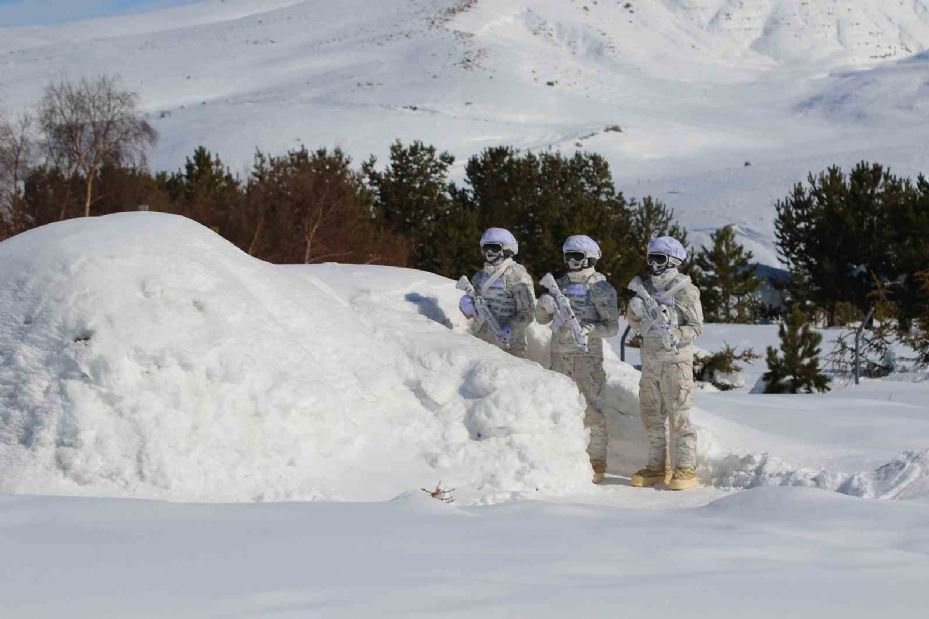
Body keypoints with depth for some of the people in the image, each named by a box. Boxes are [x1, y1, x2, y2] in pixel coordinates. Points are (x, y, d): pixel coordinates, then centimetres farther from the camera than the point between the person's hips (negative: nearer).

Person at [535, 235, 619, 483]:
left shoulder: (600, 288, -2)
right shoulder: (560, 284, 13)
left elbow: (612, 326, -6)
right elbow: (542, 319, 15)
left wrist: (589, 328, -23)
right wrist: (545, 304, -7)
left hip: (587, 354, -5)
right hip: (559, 353, 5)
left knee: (592, 408, -7)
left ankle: (597, 462, -4)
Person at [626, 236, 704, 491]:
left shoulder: (685, 291, -7)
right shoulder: (647, 287, 12)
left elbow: (696, 325, -7)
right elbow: (636, 323, 19)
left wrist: (676, 336, -24)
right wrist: (634, 309, -3)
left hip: (676, 359, -7)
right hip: (650, 360, 7)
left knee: (678, 416, -8)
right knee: (651, 415, 9)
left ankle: (686, 468, -5)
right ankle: (657, 466, 18)